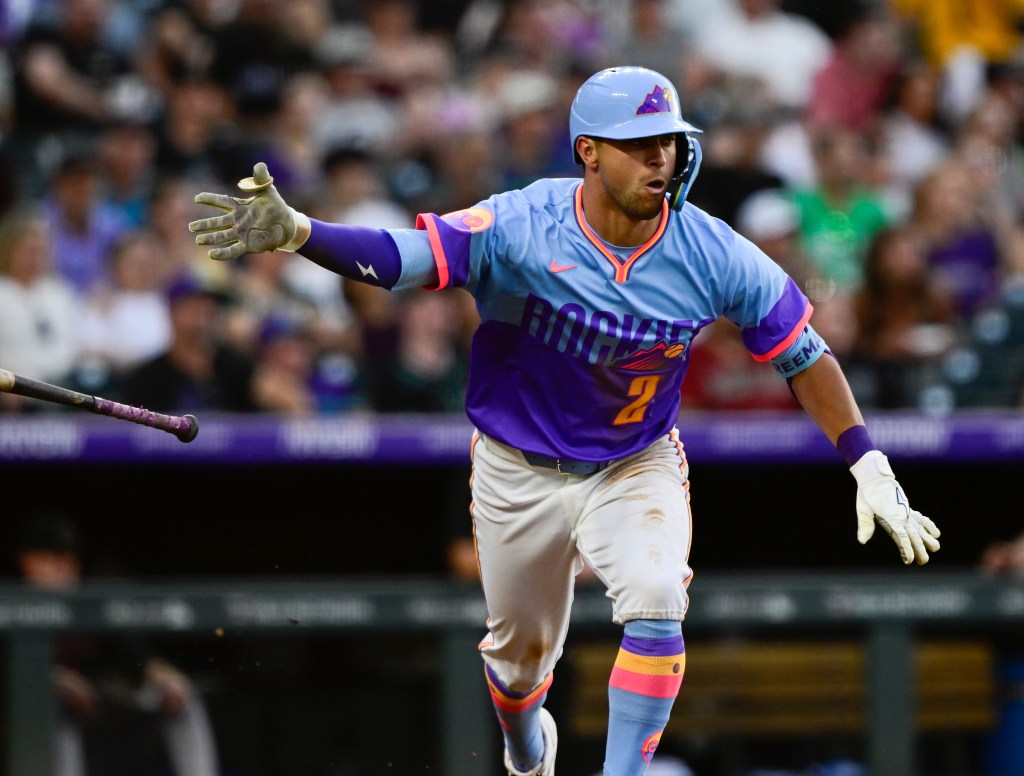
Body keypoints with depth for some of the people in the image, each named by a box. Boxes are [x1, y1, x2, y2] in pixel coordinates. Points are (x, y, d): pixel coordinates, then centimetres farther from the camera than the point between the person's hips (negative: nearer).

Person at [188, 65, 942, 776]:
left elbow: (806, 355, -8)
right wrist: (294, 231, -52)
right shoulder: (520, 229, -24)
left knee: (655, 606, -27)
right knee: (520, 649, 16)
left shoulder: (713, 256, -19)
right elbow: (399, 255, -34)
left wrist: (871, 471, -13)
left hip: (638, 466, 0)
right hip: (519, 473, 0)